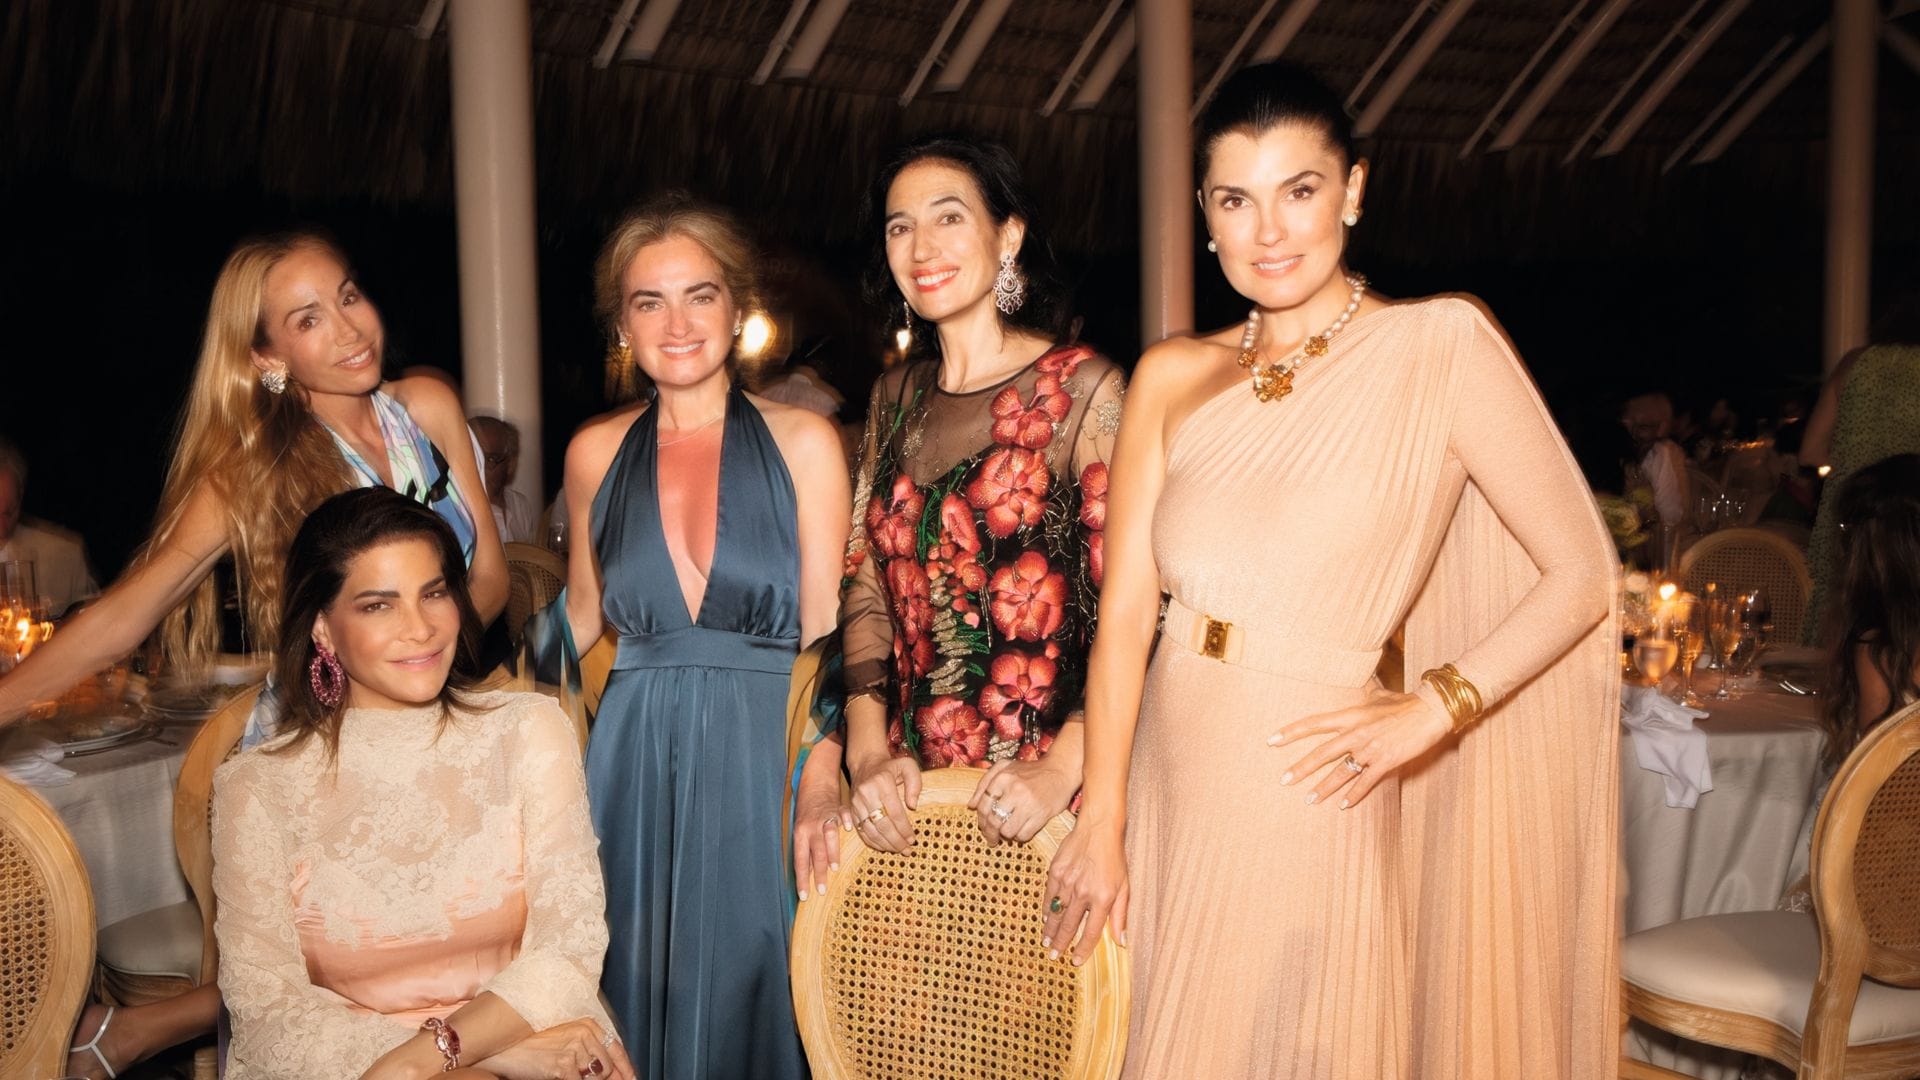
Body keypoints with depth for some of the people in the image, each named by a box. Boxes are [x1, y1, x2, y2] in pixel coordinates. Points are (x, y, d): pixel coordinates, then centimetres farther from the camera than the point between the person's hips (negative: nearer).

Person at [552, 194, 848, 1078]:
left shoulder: (801, 441, -2)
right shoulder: (597, 452, 6)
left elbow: (827, 631, -4)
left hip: (763, 757, -2)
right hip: (634, 763, 2)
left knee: (747, 988, 5)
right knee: (639, 988, 9)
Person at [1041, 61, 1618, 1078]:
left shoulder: (1439, 343, -5)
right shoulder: (1173, 376, 6)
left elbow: (1583, 575, -4)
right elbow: (1125, 607, 0)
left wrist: (1431, 707, -11)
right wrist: (1102, 822, -5)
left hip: (1303, 805, -4)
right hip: (1166, 792, 4)